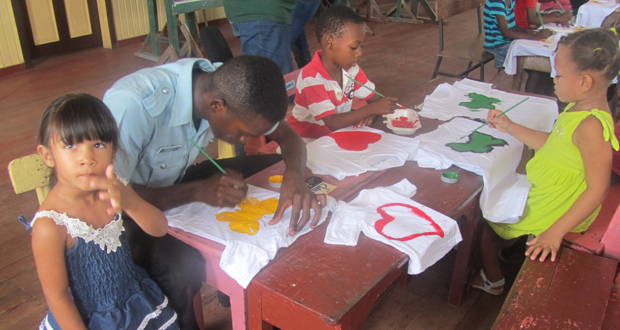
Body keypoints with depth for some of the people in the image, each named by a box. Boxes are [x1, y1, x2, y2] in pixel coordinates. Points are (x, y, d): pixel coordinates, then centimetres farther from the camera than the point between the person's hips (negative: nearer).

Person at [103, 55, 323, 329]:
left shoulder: (225, 85, -17)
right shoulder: (134, 104, -35)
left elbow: (287, 135, -8)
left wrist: (294, 177, -29)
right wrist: (198, 191, -35)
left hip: (176, 180, 6)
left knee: (280, 168, -5)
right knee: (183, 268, -35)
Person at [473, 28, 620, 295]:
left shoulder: (591, 127, -32)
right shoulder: (579, 108, -2)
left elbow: (597, 189, -30)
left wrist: (555, 232, -30)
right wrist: (510, 128, 9)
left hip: (554, 211, -9)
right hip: (540, 192, 9)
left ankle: (492, 280, 26)